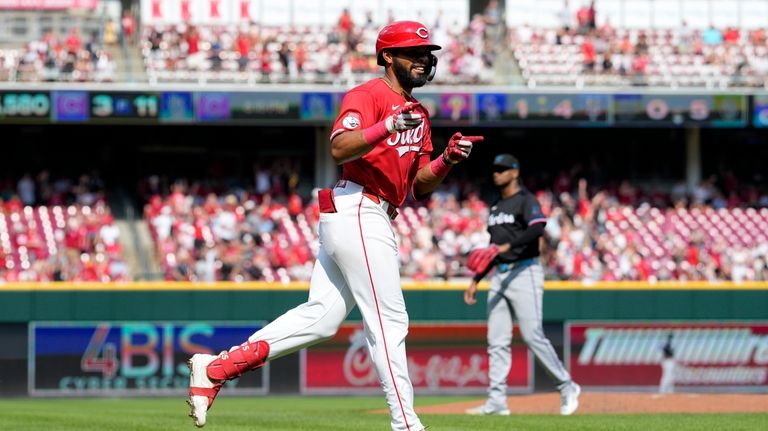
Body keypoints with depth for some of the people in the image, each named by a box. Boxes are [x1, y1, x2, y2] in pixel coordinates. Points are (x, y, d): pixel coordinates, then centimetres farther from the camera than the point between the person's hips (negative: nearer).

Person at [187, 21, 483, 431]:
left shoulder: (416, 112, 21)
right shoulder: (368, 96, -7)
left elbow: (421, 186, 20)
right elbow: (339, 148, -24)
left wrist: (447, 159, 2)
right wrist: (387, 127, -35)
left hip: (371, 220, 10)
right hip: (357, 214, -10)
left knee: (320, 318, 5)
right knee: (388, 320, -7)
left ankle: (215, 367, 4)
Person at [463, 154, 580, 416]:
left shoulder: (526, 200, -5)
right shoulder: (496, 208, 20)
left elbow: (537, 228, -25)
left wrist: (508, 245, -34)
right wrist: (476, 280, 21)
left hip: (524, 273, -8)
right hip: (499, 276, 8)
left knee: (532, 335, -13)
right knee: (497, 341, 1)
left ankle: (567, 387, -1)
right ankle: (497, 400, 0)